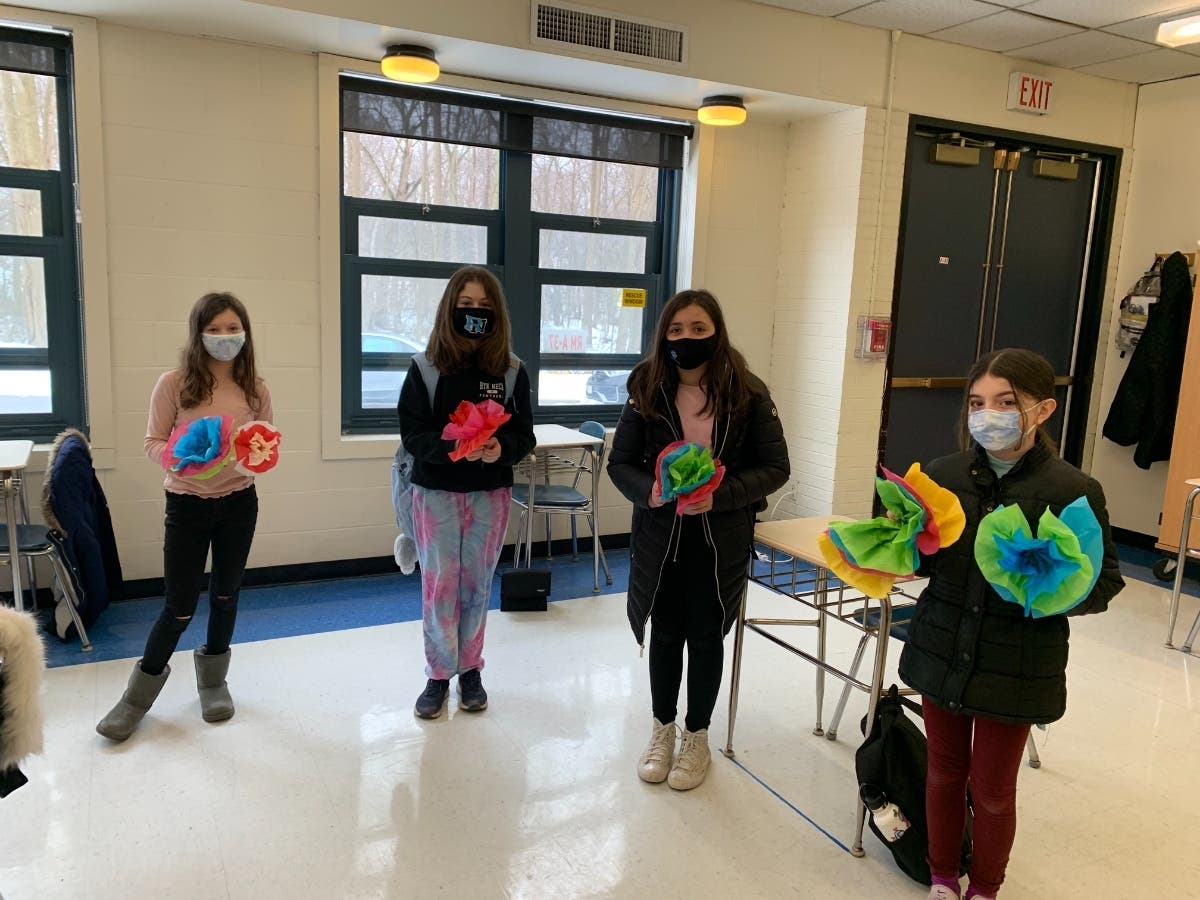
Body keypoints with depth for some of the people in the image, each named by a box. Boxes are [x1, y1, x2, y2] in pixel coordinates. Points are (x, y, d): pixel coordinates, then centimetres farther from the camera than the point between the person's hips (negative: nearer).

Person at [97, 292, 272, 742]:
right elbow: (153, 443, -7)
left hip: (239, 503, 3)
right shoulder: (174, 384, -11)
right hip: (188, 505, -2)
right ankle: (139, 694, 27)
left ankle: (213, 681, 37)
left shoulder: (255, 389, -4)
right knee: (179, 608, 3)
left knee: (225, 596, 16)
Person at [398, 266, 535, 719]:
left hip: (490, 493, 1)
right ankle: (439, 675, 20)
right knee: (439, 584, 4)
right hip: (436, 491, -1)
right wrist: (451, 446, -27)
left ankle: (470, 670, 28)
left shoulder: (512, 370, -2)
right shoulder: (426, 368, -5)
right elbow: (411, 432, -8)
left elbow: (524, 434, -1)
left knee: (477, 583, 12)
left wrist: (501, 448, -22)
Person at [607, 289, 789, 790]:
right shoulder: (646, 392, -6)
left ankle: (696, 737, 34)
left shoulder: (747, 394, -10)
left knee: (706, 637, 12)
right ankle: (662, 729, 37)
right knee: (665, 634, 15)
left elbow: (776, 467, -7)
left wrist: (719, 496, -22)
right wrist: (648, 491, -23)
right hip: (659, 535, 1)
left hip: (721, 539, -1)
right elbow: (620, 462, -2)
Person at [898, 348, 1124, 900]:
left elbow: (1105, 584, -8)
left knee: (992, 790, 15)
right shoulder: (942, 476, -4)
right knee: (944, 771, 19)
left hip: (1017, 667, -3)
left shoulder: (1074, 492, -14)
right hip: (942, 652, 3)